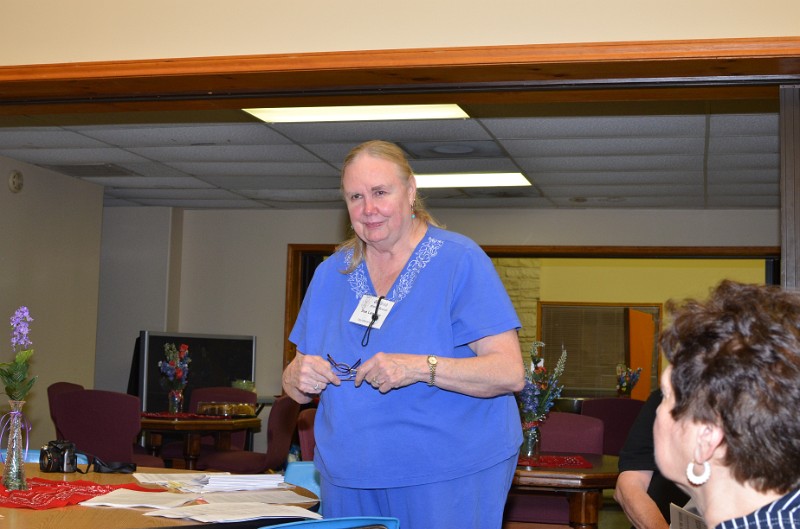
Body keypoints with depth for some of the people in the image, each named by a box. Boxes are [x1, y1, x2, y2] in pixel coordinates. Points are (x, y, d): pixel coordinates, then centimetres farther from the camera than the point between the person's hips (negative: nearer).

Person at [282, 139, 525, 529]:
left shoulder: (460, 260, -7)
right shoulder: (331, 274, 9)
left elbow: (510, 373, -14)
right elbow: (297, 389, 13)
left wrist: (421, 367, -27)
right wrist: (298, 378, -11)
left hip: (448, 481, -4)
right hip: (350, 482, 5)